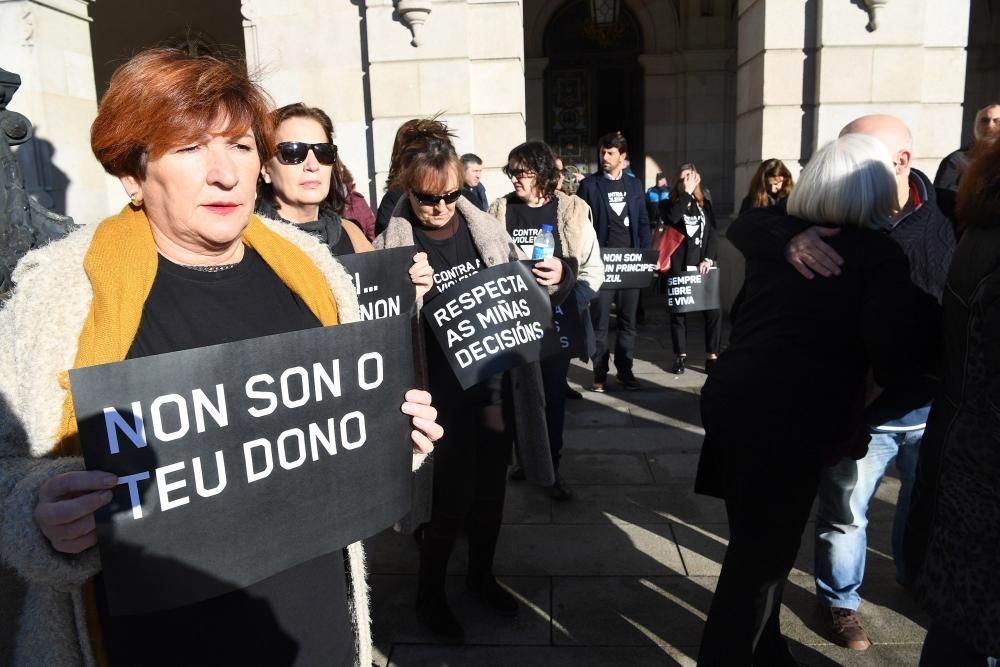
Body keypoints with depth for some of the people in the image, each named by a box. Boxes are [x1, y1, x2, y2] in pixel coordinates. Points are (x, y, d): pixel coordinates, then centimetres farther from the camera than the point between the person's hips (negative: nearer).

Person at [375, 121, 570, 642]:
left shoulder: (486, 228, 1)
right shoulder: (391, 246, -10)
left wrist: (556, 279, -9)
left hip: (498, 382, 4)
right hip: (442, 392, -4)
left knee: (490, 491, 18)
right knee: (450, 499, 5)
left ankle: (481, 575, 43)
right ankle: (430, 594, 32)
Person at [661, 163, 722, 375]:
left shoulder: (705, 204, 14)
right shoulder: (670, 203, 6)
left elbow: (712, 233, 8)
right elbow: (671, 218, -18)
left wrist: (709, 258, -7)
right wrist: (686, 193, -13)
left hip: (702, 265, 2)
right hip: (679, 265, -2)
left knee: (714, 310, -5)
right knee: (678, 310, 4)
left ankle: (712, 356, 3)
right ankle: (681, 356, 15)